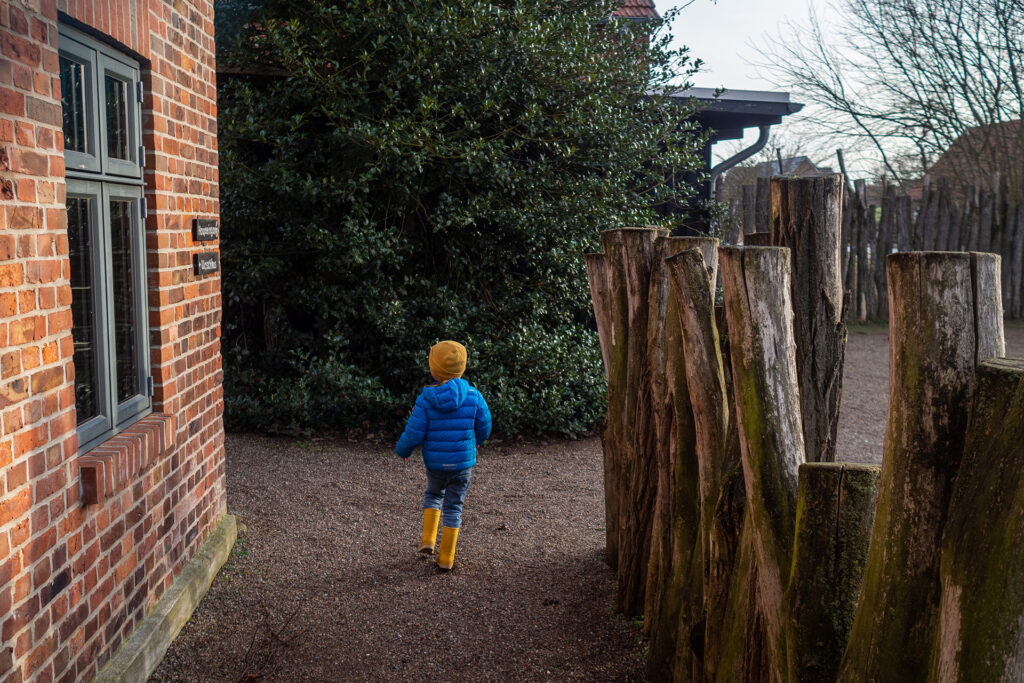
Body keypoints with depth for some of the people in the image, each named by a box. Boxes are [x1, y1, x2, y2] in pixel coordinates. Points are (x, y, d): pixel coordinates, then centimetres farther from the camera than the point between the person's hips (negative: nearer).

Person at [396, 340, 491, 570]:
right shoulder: (473, 396, -10)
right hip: (463, 462, 0)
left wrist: (402, 450, 8)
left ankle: (428, 540, 18)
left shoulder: (426, 399, -14)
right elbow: (484, 428, -1)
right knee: (453, 507, 13)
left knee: (433, 494, 28)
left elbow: (414, 433, -13)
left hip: (434, 462, 0)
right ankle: (446, 558, 18)